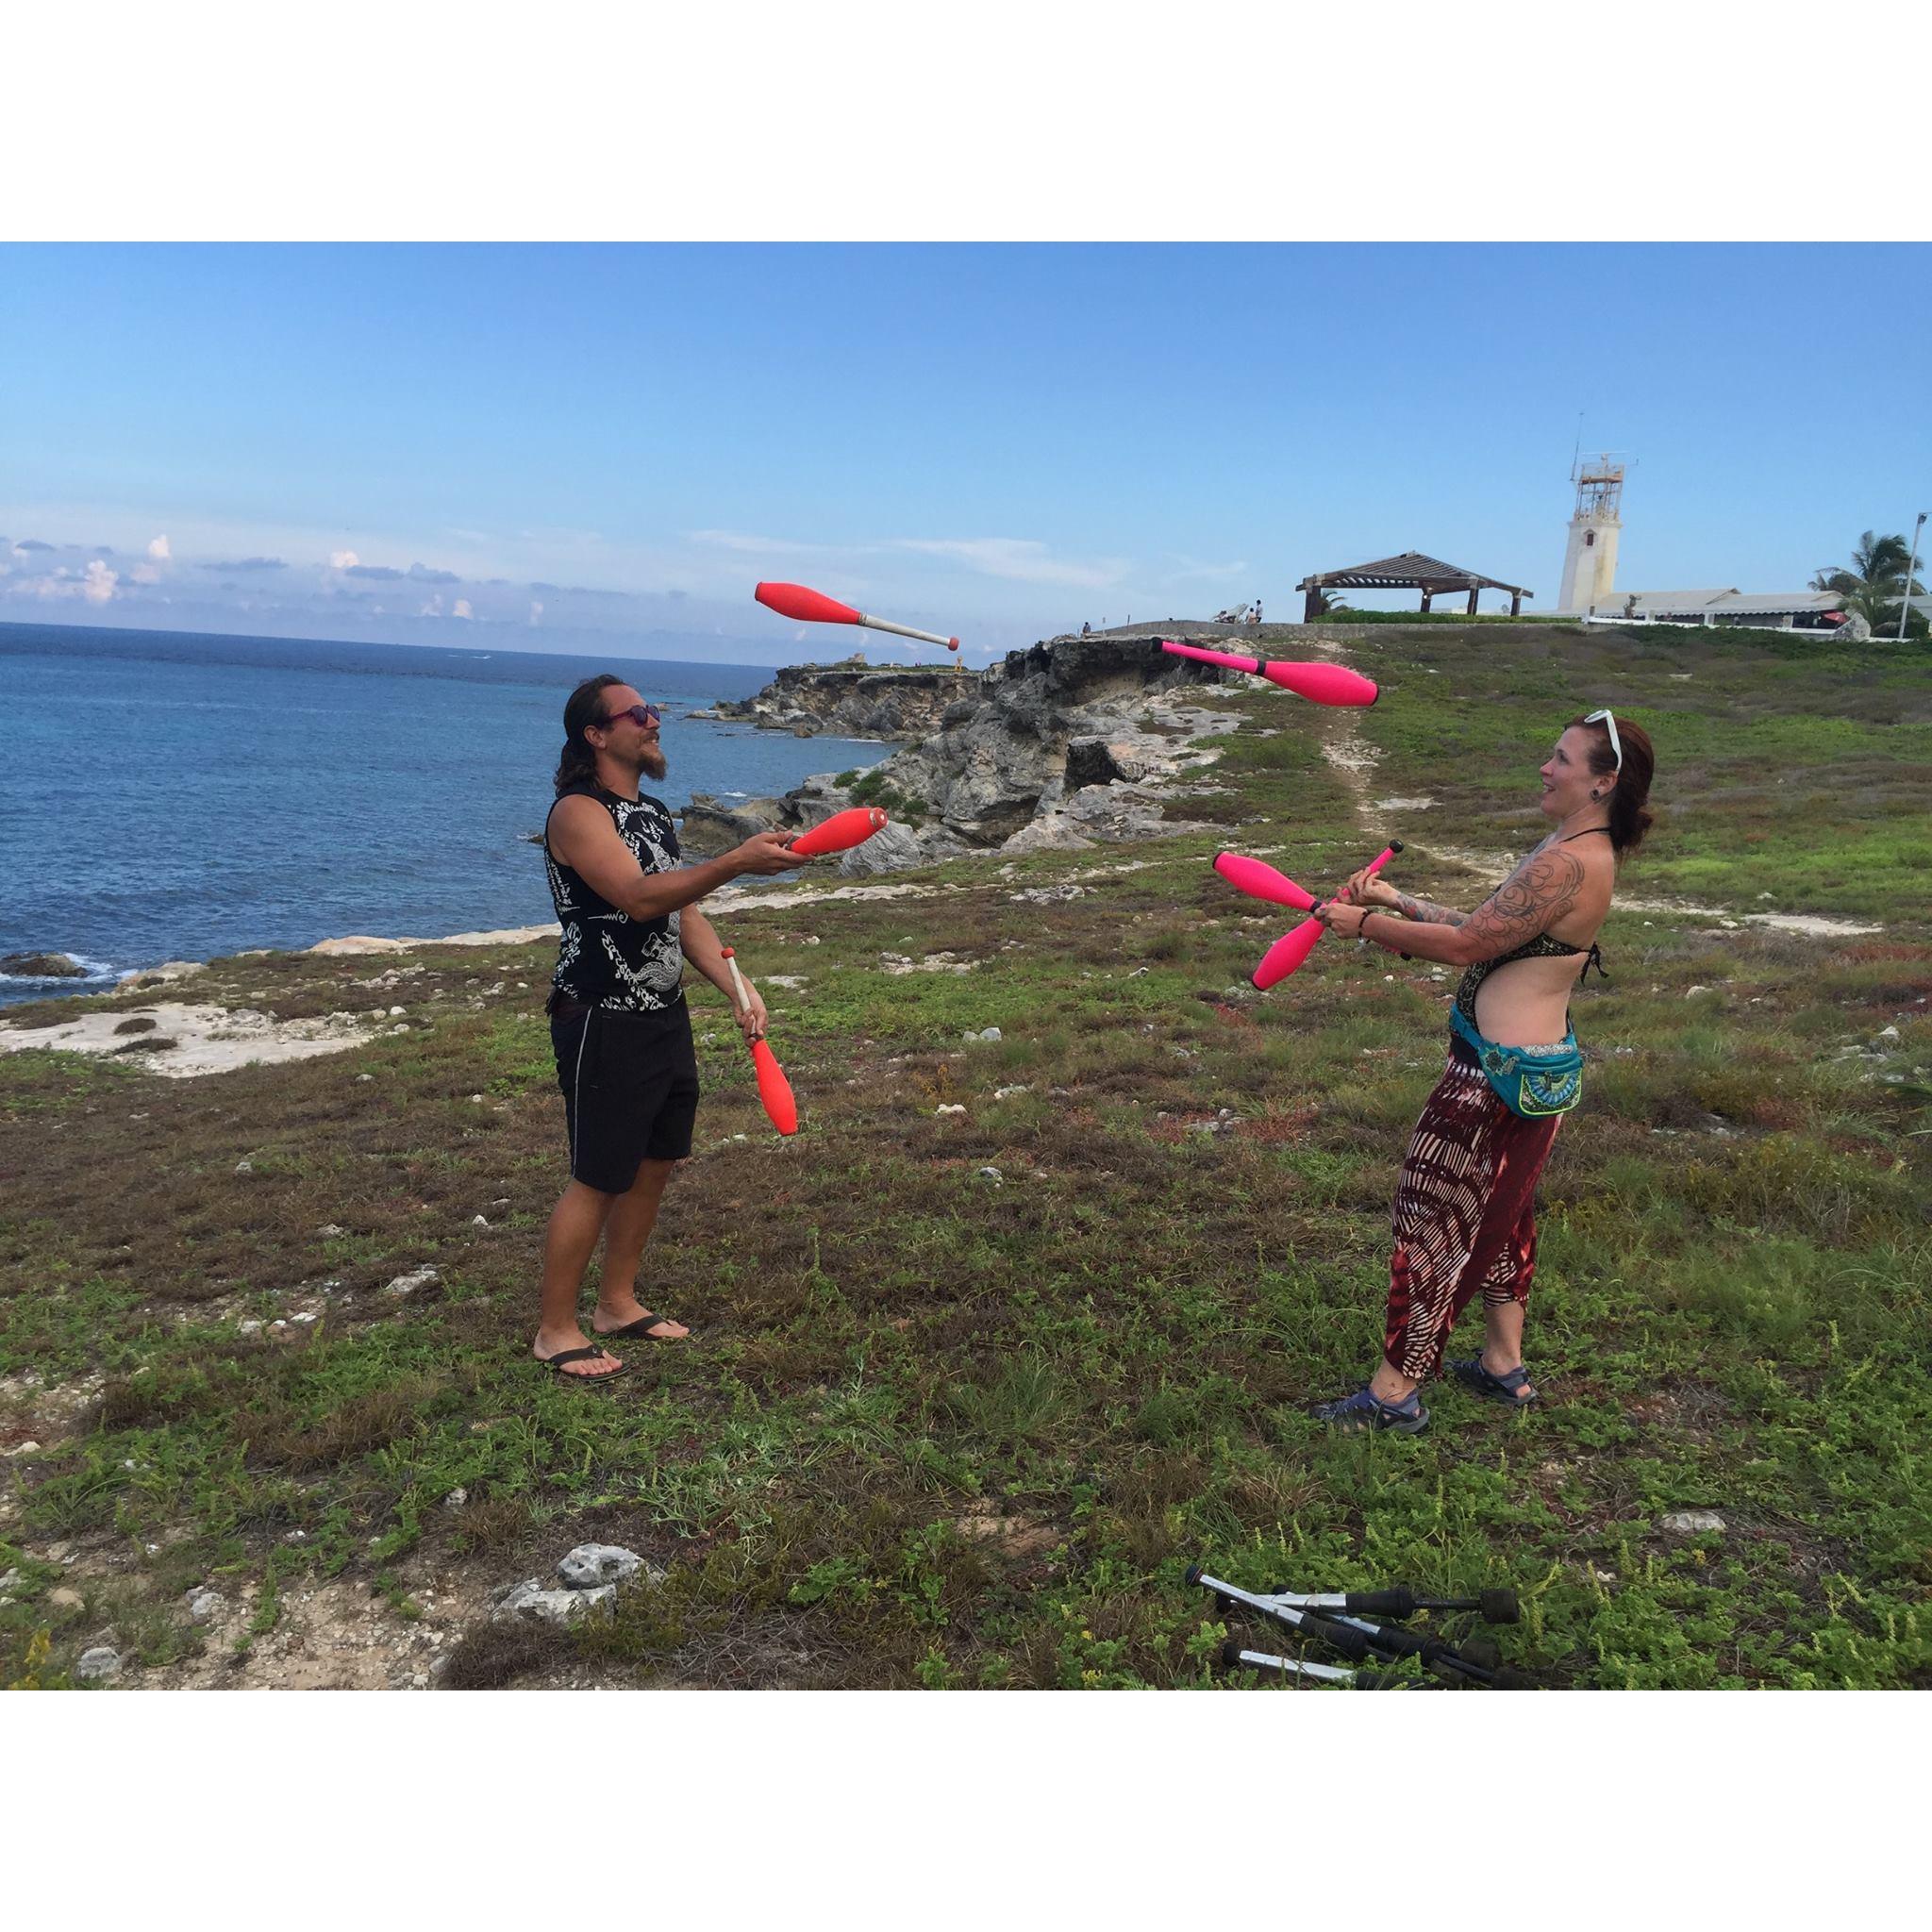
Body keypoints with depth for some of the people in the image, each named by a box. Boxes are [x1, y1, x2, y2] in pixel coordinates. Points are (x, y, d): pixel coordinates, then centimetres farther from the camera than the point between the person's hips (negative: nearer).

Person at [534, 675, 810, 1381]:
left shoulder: (653, 814, 13)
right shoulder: (579, 812, -15)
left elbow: (684, 913, 13)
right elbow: (639, 898, -31)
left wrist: (738, 990, 0)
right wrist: (736, 862, -41)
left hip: (665, 1017, 9)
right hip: (603, 1025, -9)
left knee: (654, 1165, 16)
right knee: (598, 1180, -1)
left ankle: (617, 1304, 32)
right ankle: (556, 1330, 15)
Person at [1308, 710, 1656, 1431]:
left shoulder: (1570, 863, -23)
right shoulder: (1581, 852, 10)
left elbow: (1467, 945, -21)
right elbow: (1482, 930, 12)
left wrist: (1363, 924, -11)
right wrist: (1393, 899, 7)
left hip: (1500, 1073, -10)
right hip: (1533, 1065, 10)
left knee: (1431, 1217, 0)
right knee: (1500, 1212, 22)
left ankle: (1394, 1393, 11)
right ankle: (1504, 1366, 36)